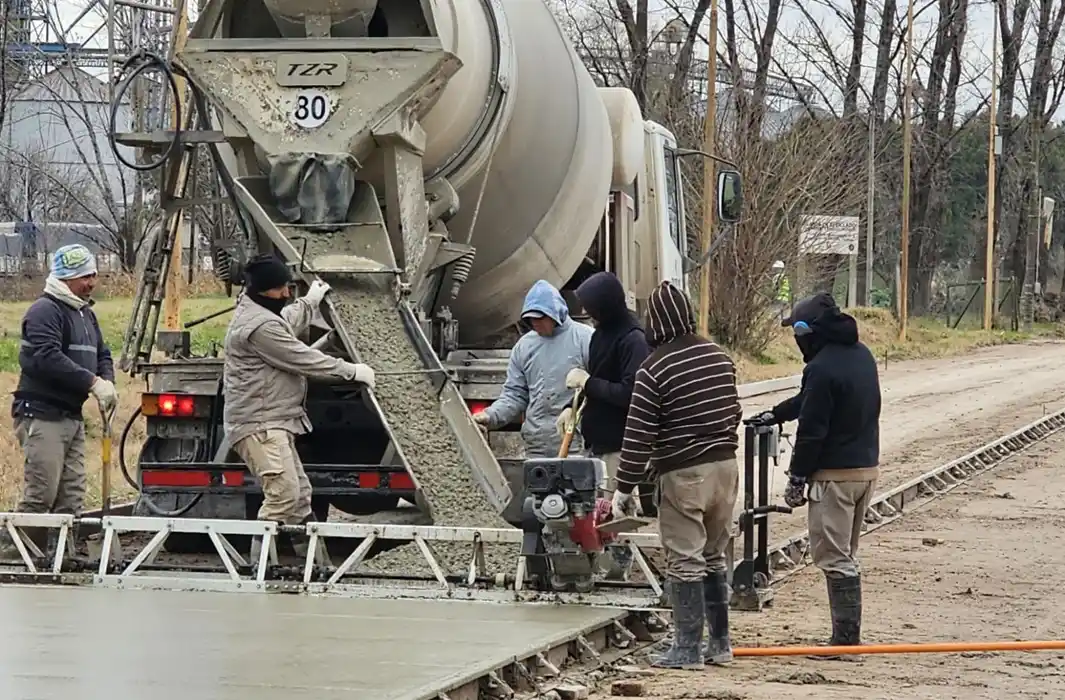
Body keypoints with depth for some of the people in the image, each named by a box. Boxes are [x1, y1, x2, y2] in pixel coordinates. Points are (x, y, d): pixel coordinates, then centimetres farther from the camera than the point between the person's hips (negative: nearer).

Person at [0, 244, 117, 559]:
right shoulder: (45, 311, -11)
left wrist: (107, 382, -1)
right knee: (40, 494, -13)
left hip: (72, 414, 9)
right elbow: (48, 358, -23)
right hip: (42, 415, -9)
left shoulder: (86, 314, 19)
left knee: (71, 497, 7)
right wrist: (93, 383, -25)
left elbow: (102, 355, 22)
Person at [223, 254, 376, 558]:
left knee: (300, 497, 14)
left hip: (273, 424, 12)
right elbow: (303, 359, -16)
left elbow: (288, 322, 39)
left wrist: (311, 300, 53)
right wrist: (352, 371, -6)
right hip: (259, 425, -12)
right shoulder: (260, 326, -20)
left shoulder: (254, 310, 16)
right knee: (283, 495, -21)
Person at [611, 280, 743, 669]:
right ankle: (720, 643, 20)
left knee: (685, 561, -1)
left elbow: (637, 434, -13)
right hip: (725, 466, 7)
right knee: (714, 557, 16)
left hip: (683, 474, -6)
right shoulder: (719, 356, 7)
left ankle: (688, 648, 0)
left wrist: (624, 487, -7)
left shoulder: (655, 367, -13)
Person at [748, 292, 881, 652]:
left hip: (835, 474, -9)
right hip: (867, 467, 9)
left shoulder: (822, 368, -19)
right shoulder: (861, 355, 11)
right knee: (845, 554, 16)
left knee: (832, 556, -4)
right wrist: (776, 415, 33)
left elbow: (812, 430, -17)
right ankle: (848, 633, 18)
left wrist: (797, 478, -9)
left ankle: (846, 634, -6)